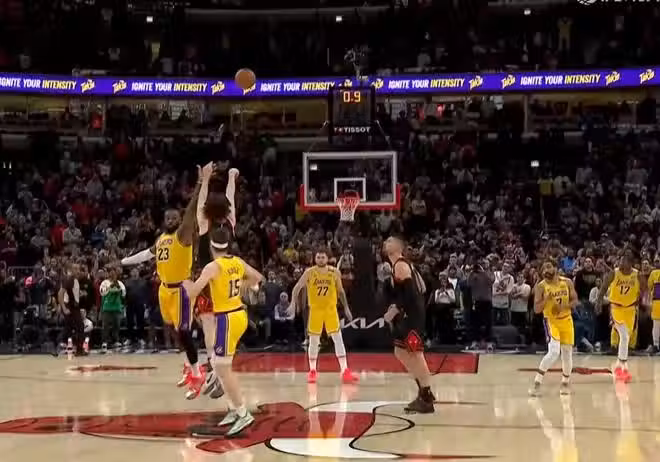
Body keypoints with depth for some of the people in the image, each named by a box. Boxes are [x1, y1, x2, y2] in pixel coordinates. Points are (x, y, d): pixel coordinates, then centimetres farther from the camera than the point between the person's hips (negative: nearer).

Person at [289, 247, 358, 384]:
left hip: (331, 309, 1)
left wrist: (346, 308, 10)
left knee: (338, 338, -5)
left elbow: (340, 291, 9)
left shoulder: (335, 272, -3)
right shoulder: (309, 273, -8)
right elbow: (297, 287, -5)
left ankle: (345, 371, -6)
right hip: (315, 309, -1)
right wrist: (293, 303, -18)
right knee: (314, 341, 4)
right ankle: (312, 371, 16)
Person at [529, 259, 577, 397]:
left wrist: (564, 306, -18)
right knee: (554, 352, -22)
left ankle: (565, 382, 31)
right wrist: (546, 299, -28)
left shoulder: (567, 282, -3)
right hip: (551, 320, -4)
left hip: (566, 320, 4)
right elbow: (536, 309, -13)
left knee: (567, 353, 9)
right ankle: (537, 383, -14)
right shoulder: (540, 286, -11)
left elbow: (575, 301, 1)